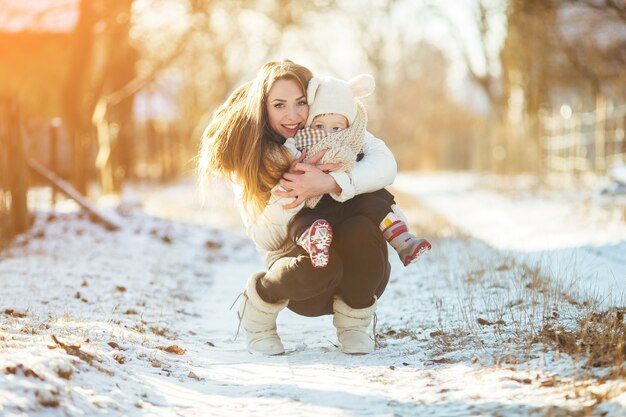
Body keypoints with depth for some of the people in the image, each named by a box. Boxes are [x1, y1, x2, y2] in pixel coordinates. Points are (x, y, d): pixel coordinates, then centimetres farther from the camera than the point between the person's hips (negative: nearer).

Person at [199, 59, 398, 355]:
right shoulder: (248, 159, -7)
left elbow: (385, 164, -22)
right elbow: (264, 238, -13)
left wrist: (330, 183, -38)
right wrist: (290, 183, -29)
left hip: (357, 274, 1)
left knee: (361, 229, -33)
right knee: (318, 264, -36)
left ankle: (354, 321, -4)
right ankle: (256, 308, -1)